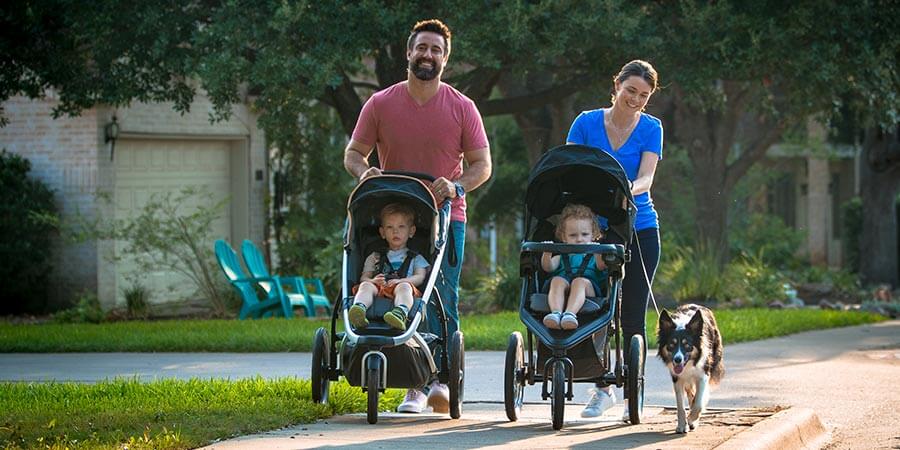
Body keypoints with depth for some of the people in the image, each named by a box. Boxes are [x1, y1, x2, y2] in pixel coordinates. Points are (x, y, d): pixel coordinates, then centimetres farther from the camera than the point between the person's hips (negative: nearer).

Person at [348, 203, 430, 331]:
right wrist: (372, 280, -7)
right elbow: (364, 277, 20)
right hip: (378, 289, 2)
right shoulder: (375, 257, 32)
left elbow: (420, 277, 9)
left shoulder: (415, 258, 27)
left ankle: (400, 313, -70)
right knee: (365, 286, -31)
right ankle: (359, 308, -65)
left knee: (404, 287, -37)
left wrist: (400, 281, -12)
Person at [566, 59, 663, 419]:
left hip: (639, 230, -1)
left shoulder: (650, 128, 0)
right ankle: (602, 389, 12)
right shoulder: (587, 123, 0)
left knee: (632, 315, 1)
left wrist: (627, 190, -34)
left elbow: (646, 177, -12)